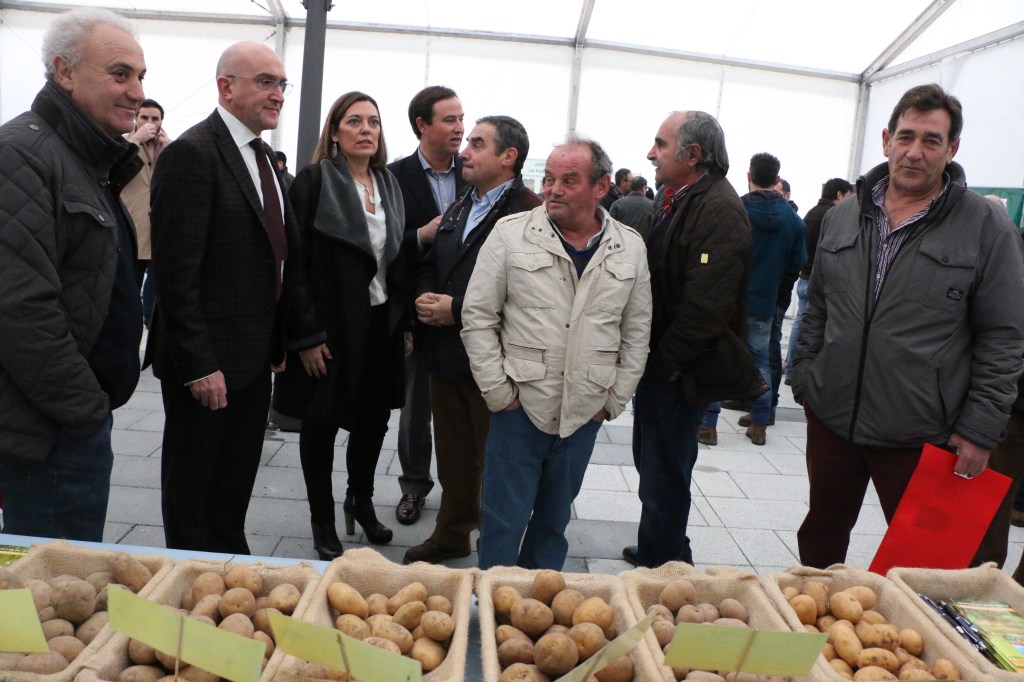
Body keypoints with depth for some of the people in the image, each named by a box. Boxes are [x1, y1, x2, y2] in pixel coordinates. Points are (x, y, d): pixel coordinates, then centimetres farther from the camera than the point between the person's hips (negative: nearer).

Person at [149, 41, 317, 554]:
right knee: (193, 492, 9)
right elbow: (175, 272, -20)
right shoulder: (192, 154, -16)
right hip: (207, 363, -8)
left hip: (254, 357, 8)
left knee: (235, 487, 19)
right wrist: (197, 365, -21)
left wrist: (279, 340, 13)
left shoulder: (263, 157, 12)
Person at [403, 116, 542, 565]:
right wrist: (426, 297, 0)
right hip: (446, 355, 8)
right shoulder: (458, 210, 15)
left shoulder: (529, 213, -16)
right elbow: (430, 264, 23)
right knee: (452, 455, 19)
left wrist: (458, 309, -20)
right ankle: (451, 534, 35)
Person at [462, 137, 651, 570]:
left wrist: (614, 399, 4)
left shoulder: (630, 249, 3)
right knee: (505, 518, 5)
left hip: (585, 413, 3)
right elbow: (478, 316, -4)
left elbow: (636, 333, 8)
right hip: (521, 404, -2)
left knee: (555, 517, 17)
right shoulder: (511, 234, -5)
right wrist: (497, 391, -7)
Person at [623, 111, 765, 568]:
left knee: (664, 477, 1)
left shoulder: (720, 210, -20)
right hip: (656, 364, 10)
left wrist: (663, 363, -18)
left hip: (679, 374, -10)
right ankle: (652, 552, 38)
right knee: (652, 465, 21)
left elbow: (705, 305, -25)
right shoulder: (671, 198, 12)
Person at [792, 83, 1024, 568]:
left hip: (921, 435, -4)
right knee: (820, 537, 18)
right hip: (832, 419, 4)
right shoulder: (841, 218, 7)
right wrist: (804, 379, 10)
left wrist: (980, 430, -9)